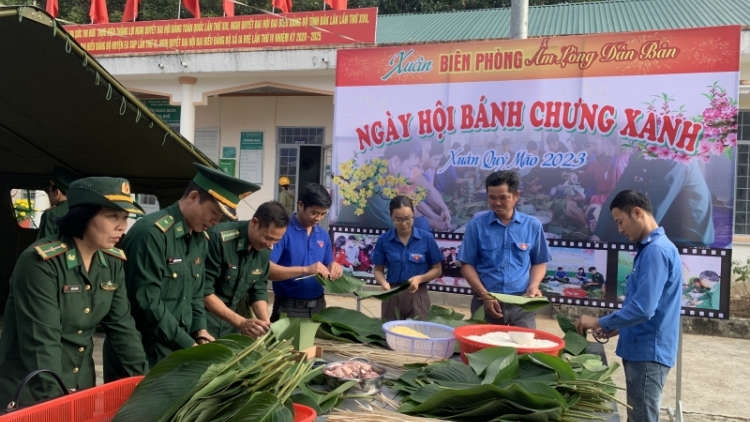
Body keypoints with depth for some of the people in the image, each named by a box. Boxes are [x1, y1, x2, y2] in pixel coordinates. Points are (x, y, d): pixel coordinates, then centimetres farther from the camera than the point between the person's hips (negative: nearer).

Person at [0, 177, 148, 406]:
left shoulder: (113, 262, -2)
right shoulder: (40, 262, -22)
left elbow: (121, 325, 2)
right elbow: (42, 340, -24)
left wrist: (144, 376, -2)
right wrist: (53, 399, -25)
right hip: (29, 391, -6)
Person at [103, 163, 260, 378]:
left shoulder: (201, 238, 6)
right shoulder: (151, 233, -20)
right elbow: (146, 303, -22)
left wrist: (200, 330, -1)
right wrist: (188, 345, -17)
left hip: (178, 349, 8)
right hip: (140, 351, -7)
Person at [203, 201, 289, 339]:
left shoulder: (264, 249, -2)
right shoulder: (219, 237, -23)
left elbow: (259, 290, 6)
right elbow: (204, 291, -24)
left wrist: (266, 323, -10)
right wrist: (240, 322, -28)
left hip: (230, 322, 6)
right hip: (204, 321, -6)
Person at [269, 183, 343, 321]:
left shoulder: (324, 236, 8)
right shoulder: (283, 231, -12)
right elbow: (267, 269, -22)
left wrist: (333, 268, -9)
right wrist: (305, 270, -29)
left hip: (318, 306, 6)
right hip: (289, 308, -6)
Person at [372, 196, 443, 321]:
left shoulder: (426, 238, -6)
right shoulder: (384, 239, -3)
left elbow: (437, 269, 0)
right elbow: (378, 270, 3)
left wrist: (419, 278, -17)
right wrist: (384, 283, -18)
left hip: (417, 296, -1)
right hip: (392, 296, 1)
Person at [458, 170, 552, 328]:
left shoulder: (533, 225, 3)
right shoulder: (476, 225, -1)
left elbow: (539, 262, 12)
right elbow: (467, 264, 1)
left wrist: (533, 286, -7)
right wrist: (485, 295, -10)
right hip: (486, 301, -1)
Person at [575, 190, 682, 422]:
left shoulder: (656, 250, -20)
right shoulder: (649, 248, 13)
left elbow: (643, 308, -27)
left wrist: (600, 323, -16)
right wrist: (617, 327, 11)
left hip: (648, 352, -10)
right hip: (641, 349, 10)